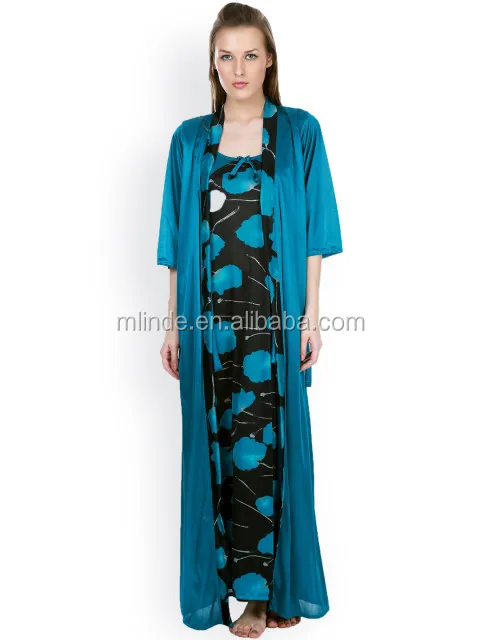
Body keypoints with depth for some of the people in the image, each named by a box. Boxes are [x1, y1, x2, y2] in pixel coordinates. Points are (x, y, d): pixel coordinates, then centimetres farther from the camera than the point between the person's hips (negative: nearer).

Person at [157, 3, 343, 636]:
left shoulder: (299, 131, 5)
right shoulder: (190, 139, 10)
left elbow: (314, 234, 3)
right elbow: (179, 241, 9)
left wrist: (311, 315, -4)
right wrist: (174, 323, 6)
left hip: (273, 319, -2)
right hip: (211, 319, 3)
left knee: (259, 447, -2)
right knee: (218, 447, 6)